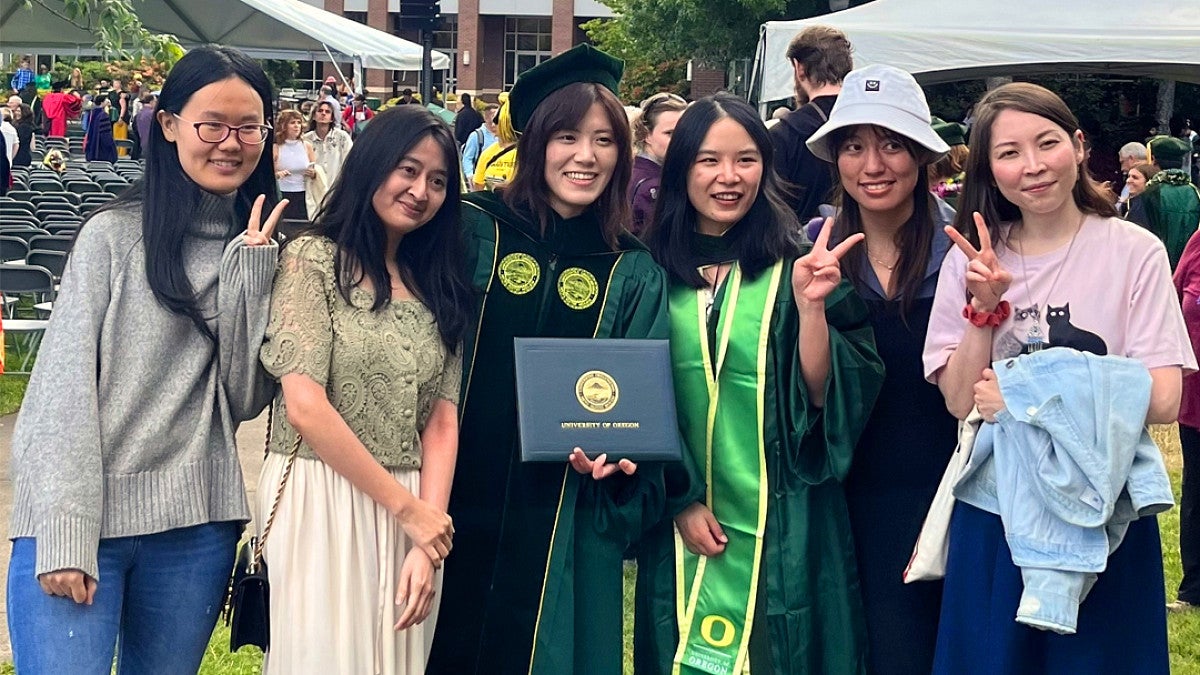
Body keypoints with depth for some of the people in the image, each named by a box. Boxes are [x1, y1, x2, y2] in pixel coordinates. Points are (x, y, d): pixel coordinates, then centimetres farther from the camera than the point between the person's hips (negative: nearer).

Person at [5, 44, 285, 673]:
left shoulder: (259, 246, 9)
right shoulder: (114, 234, -4)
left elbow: (244, 398, 1)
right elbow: (64, 390, -7)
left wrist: (248, 267, -7)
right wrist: (65, 537, -15)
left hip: (196, 526, 4)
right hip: (84, 518, -4)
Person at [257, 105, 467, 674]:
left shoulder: (438, 285, 12)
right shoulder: (312, 259, -4)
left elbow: (443, 419, 4)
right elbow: (305, 408, -13)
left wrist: (427, 542, -8)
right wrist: (406, 508, -10)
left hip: (411, 511, 5)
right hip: (321, 504, -5)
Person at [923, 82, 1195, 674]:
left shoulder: (1134, 253, -7)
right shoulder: (971, 260, 1)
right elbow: (960, 400, -4)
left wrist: (1029, 394, -16)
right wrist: (985, 307, -17)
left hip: (1104, 518, -2)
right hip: (994, 515, 2)